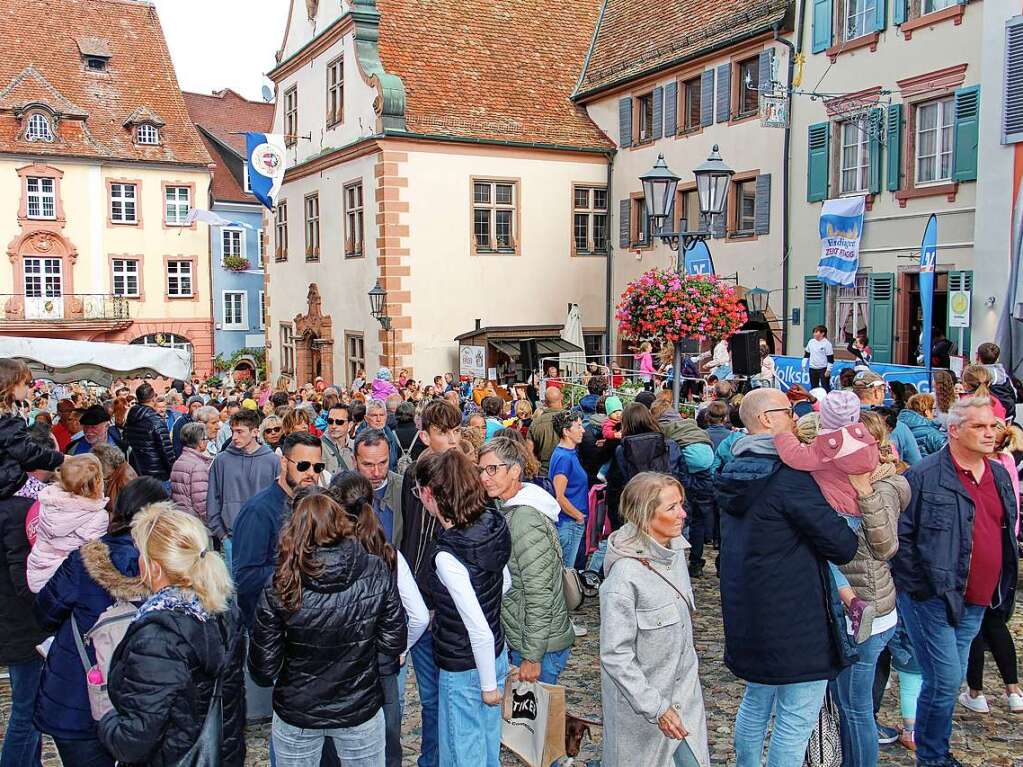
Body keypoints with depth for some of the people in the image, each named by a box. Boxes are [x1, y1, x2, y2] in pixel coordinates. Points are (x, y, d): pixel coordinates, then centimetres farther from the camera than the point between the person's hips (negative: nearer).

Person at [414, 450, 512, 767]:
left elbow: (479, 629, -26)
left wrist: (489, 685, -13)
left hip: (465, 671, -7)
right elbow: (505, 582, 8)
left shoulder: (448, 556, -30)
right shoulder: (490, 524, -8)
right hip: (496, 654, 7)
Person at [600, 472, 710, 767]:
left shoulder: (675, 551, -2)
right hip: (641, 700, -7)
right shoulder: (624, 575, -26)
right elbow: (615, 655, -23)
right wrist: (656, 709, -21)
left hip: (685, 691, 7)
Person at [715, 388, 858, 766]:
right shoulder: (790, 477, -21)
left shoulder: (733, 473, 6)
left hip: (746, 615, 9)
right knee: (796, 720, 2)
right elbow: (843, 547, -19)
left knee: (756, 703, 23)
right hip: (795, 621, -9)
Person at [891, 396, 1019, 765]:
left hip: (975, 603, 7)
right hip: (931, 599, -7)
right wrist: (921, 586, -13)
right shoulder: (925, 476, -15)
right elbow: (899, 536, -13)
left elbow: (1007, 533, 22)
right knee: (945, 679, -6)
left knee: (950, 679, 16)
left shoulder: (999, 476, 10)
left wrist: (1003, 587, 17)